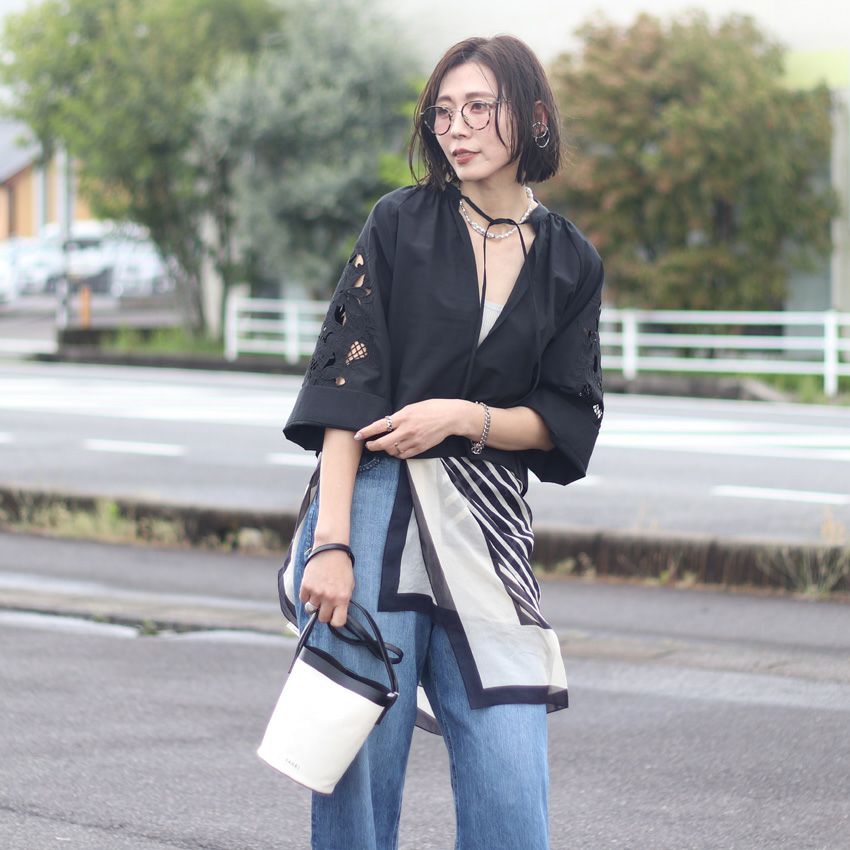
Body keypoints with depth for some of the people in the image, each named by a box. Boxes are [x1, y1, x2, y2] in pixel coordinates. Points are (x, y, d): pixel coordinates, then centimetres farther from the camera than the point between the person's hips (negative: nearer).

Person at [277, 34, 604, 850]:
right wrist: (331, 541, -14)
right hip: (375, 510, -2)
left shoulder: (569, 260, 8)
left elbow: (569, 420, 8)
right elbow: (347, 382, -5)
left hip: (484, 531, 2)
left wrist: (462, 417, -10)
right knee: (361, 768, -1)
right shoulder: (401, 223, 2)